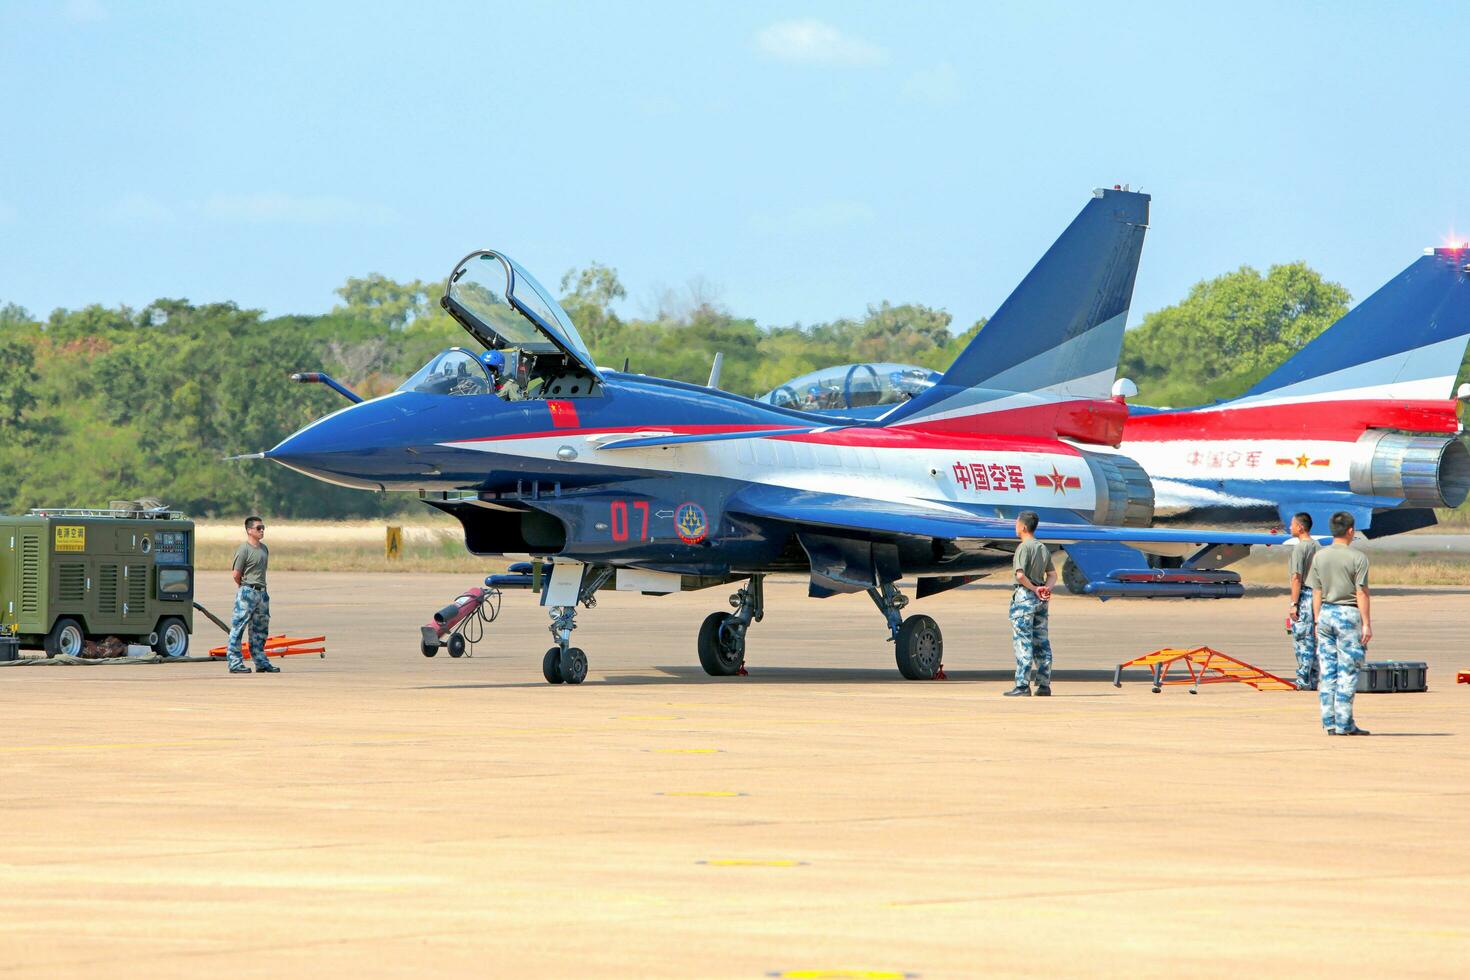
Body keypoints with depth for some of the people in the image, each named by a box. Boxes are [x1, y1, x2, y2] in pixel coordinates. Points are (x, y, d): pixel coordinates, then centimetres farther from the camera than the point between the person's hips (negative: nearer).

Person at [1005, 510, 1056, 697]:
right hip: (1042, 600, 8)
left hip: (1025, 596, -8)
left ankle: (1022, 686, -9)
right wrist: (1046, 588, -1)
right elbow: (1053, 575, 16)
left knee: (1022, 641, -6)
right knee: (1042, 642, 10)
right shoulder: (1044, 548, 13)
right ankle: (1044, 685, 11)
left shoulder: (1024, 547, -12)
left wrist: (1033, 589, -9)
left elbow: (1020, 575, -22)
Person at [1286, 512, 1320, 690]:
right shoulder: (1317, 547, 12)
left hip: (1304, 596, -8)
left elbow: (1297, 578, -17)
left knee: (1302, 641, -6)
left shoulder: (1300, 548, -13)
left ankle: (1304, 681, -7)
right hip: (1317, 596, 8)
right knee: (1314, 640, 11)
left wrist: (1293, 604, -16)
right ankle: (1313, 681, 13)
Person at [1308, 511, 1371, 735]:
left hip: (1326, 613, 5)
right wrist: (1366, 623, -8)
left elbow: (1316, 592, 8)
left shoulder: (1319, 557, 6)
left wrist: (1318, 621, 13)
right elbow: (1361, 593, -11)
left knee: (1327, 671, 8)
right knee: (1347, 671, -1)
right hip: (1349, 615, -5)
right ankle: (1343, 723, -3)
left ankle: (1329, 722, 9)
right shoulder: (1357, 558, -9)